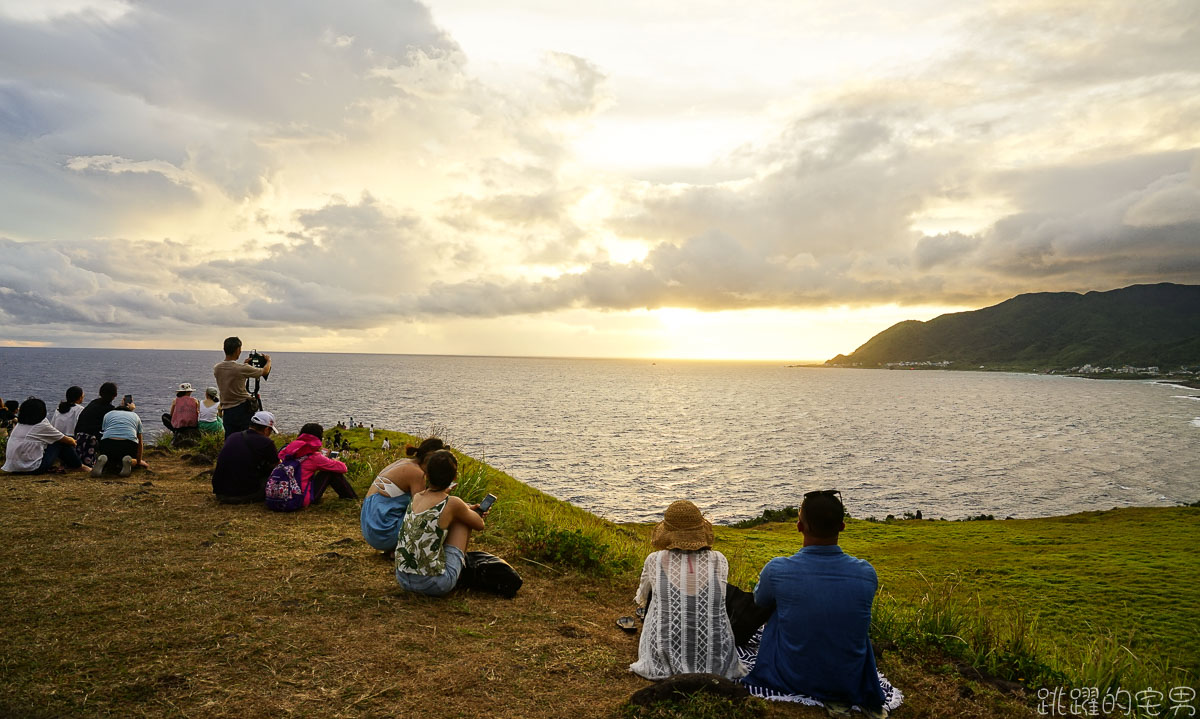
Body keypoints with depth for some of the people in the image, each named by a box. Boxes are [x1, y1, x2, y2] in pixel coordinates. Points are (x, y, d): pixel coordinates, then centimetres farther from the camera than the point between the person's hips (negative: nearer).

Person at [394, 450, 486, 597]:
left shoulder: (416, 497, 5)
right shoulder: (452, 504, -11)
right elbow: (479, 525, 7)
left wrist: (467, 509, 30)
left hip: (402, 579, 6)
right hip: (434, 584, -6)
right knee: (463, 520, 10)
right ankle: (461, 562, 25)